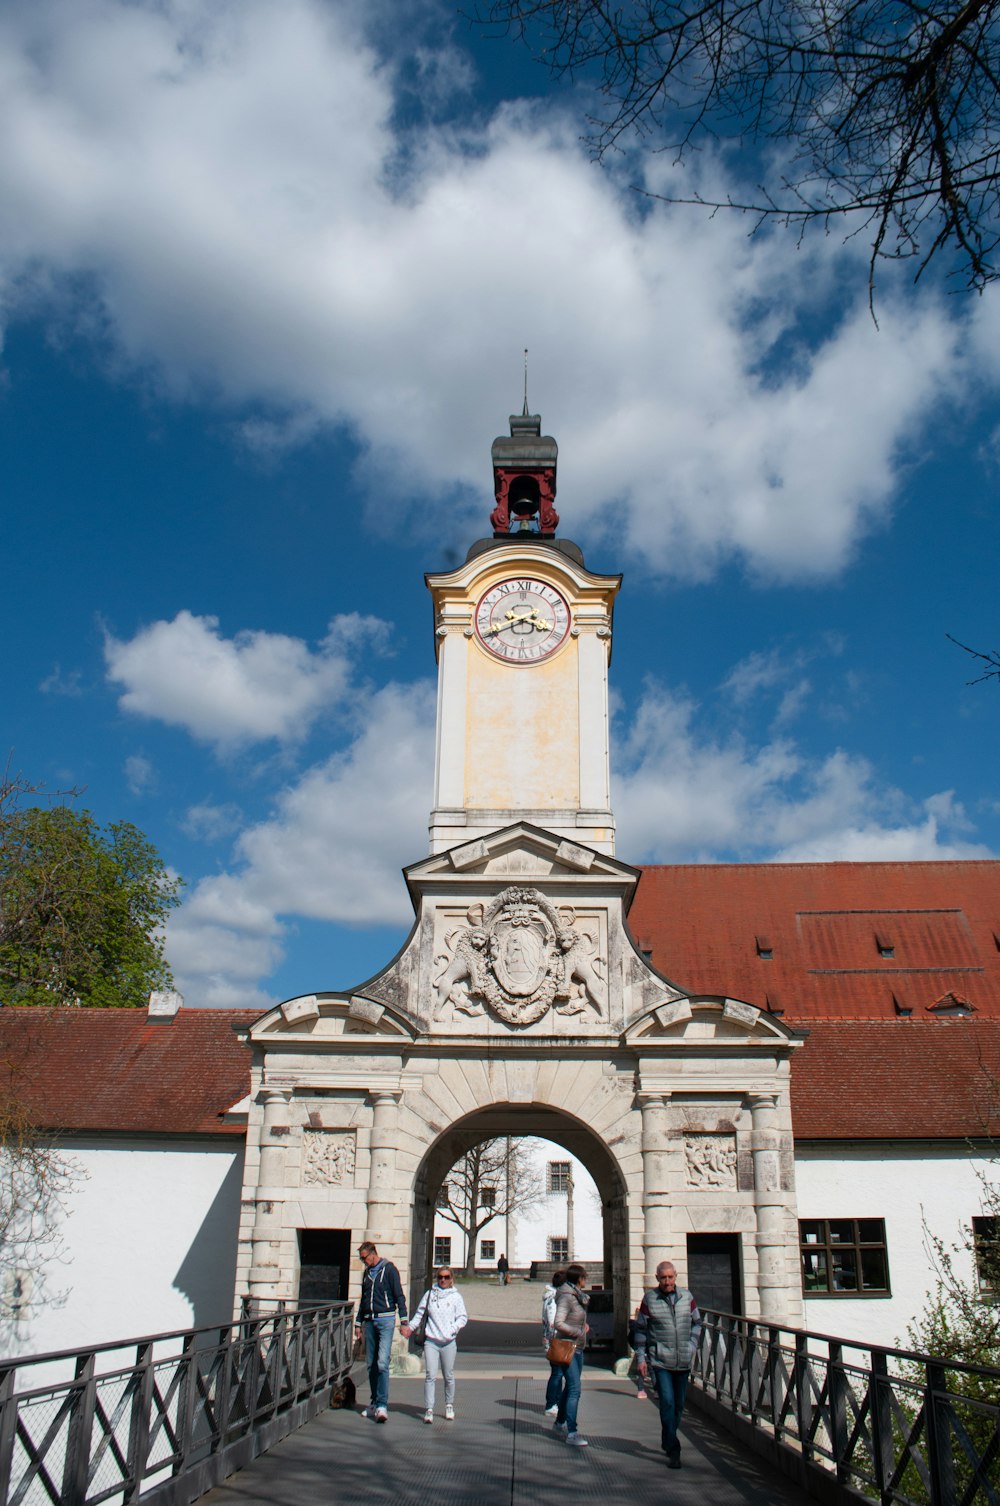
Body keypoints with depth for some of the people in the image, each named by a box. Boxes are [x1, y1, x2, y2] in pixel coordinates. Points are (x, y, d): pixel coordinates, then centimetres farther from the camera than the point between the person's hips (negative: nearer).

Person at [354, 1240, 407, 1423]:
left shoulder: (389, 1269, -4)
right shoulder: (367, 1273, 16)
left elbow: (399, 1296, -6)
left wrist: (403, 1320, -12)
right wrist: (358, 1322, 21)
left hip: (385, 1320, -6)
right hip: (369, 1321, 6)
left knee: (382, 1363, -14)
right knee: (371, 1365, 8)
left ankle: (382, 1405, -15)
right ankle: (375, 1403, 17)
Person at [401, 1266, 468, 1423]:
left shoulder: (456, 1296, 4)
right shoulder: (429, 1294, 8)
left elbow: (462, 1317, 1)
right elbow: (419, 1314, 13)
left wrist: (453, 1329, -14)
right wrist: (410, 1327, -1)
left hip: (448, 1342, 0)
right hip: (431, 1341, 0)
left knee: (449, 1376, 10)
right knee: (430, 1376, -8)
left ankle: (449, 1406, 27)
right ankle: (428, 1410, -4)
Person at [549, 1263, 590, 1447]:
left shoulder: (578, 1296, 12)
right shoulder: (566, 1297, -16)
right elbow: (558, 1323, -24)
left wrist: (583, 1325, 8)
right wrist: (578, 1332, -16)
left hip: (577, 1348, 9)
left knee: (571, 1386, 17)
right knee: (574, 1388, -14)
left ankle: (560, 1422, 32)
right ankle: (571, 1433, -15)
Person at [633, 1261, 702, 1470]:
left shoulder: (686, 1296, 2)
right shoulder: (649, 1299, -5)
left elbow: (697, 1322, 15)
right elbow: (640, 1329, 1)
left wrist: (692, 1346, 4)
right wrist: (641, 1358, -2)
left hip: (683, 1361, 4)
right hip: (660, 1361, -4)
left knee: (679, 1405, 13)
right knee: (667, 1403, -13)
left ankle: (667, 1442, 32)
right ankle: (673, 1451, -7)